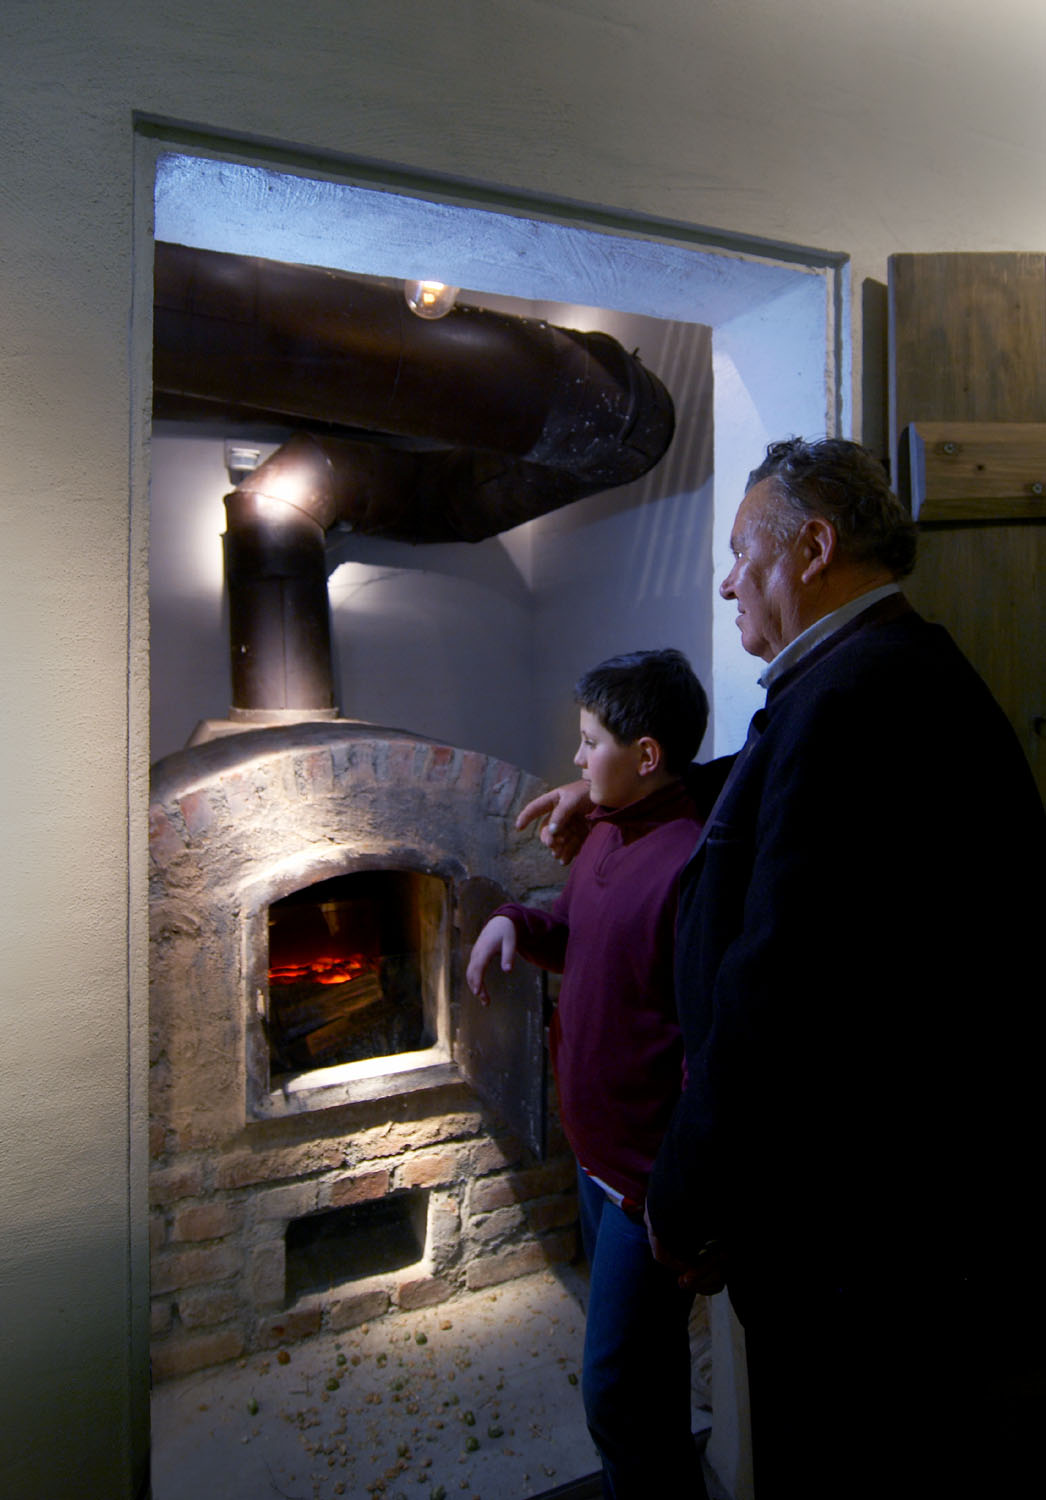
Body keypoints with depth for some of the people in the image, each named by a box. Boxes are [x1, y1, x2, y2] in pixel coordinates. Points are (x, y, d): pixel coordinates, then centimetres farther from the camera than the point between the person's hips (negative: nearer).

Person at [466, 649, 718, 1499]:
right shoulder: (607, 834, 3)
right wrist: (518, 924, -2)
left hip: (652, 1176, -9)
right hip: (598, 1152, 9)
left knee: (618, 1393, 6)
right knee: (645, 1361, 28)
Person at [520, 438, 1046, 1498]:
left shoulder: (847, 699, -26)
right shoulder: (914, 672, 7)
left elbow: (776, 993, -28)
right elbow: (773, 797, 23)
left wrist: (683, 1200, -14)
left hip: (866, 1240, -10)